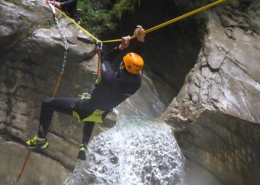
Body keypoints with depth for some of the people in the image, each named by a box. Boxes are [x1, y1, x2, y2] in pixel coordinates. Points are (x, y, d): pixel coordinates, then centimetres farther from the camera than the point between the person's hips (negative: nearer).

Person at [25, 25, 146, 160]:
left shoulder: (111, 79, -35)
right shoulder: (136, 83, -21)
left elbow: (105, 60, -14)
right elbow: (136, 61, -9)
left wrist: (120, 47, -11)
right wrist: (140, 40, -13)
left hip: (84, 108, -6)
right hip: (99, 115, 6)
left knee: (47, 103, 8)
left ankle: (41, 139, 17)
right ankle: (83, 147, 35)